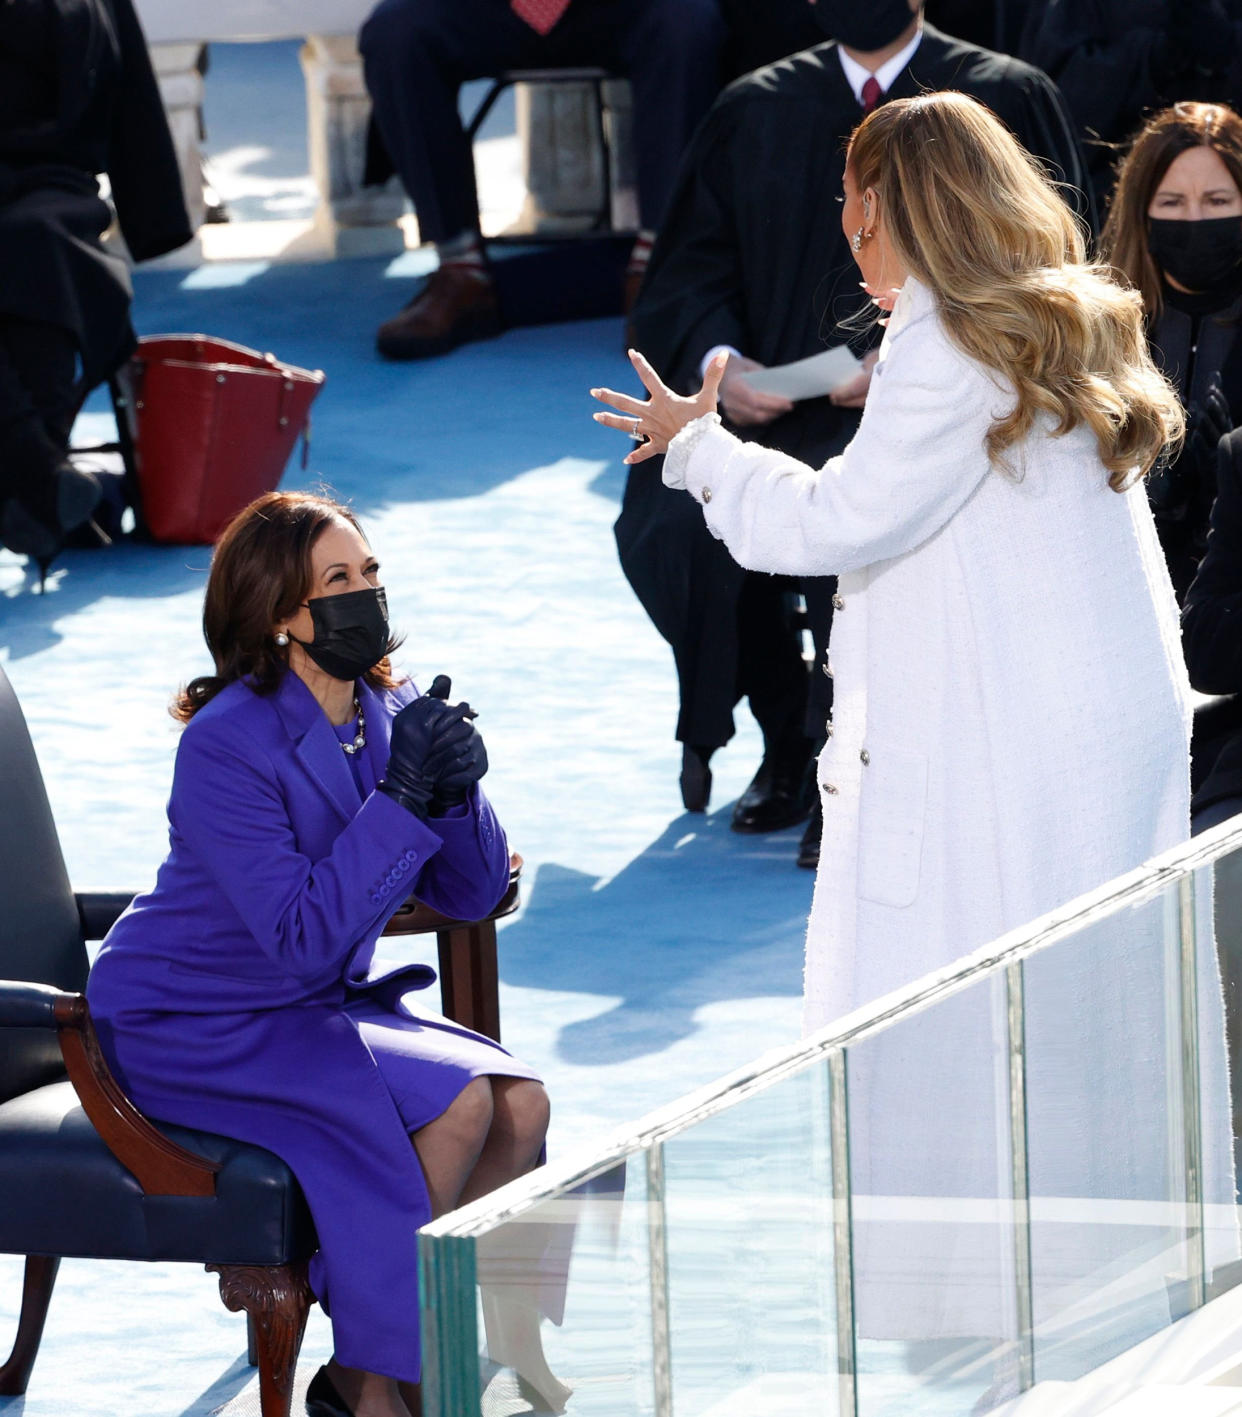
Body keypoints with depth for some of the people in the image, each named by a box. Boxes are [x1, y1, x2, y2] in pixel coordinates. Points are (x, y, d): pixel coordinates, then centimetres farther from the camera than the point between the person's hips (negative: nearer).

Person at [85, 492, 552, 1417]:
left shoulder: (389, 714, -1)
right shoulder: (227, 743, -23)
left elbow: (471, 896, 1)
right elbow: (302, 936, -28)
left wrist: (454, 786, -19)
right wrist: (401, 795, -30)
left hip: (320, 1007, 8)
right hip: (193, 1028, -8)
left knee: (521, 1102, -12)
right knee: (453, 1105, -23)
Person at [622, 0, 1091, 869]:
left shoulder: (1007, 101, 5)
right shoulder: (756, 111, 16)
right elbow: (690, 268, 12)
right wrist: (719, 360, -11)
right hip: (774, 400, 4)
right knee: (674, 519, -24)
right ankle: (784, 739, 1)